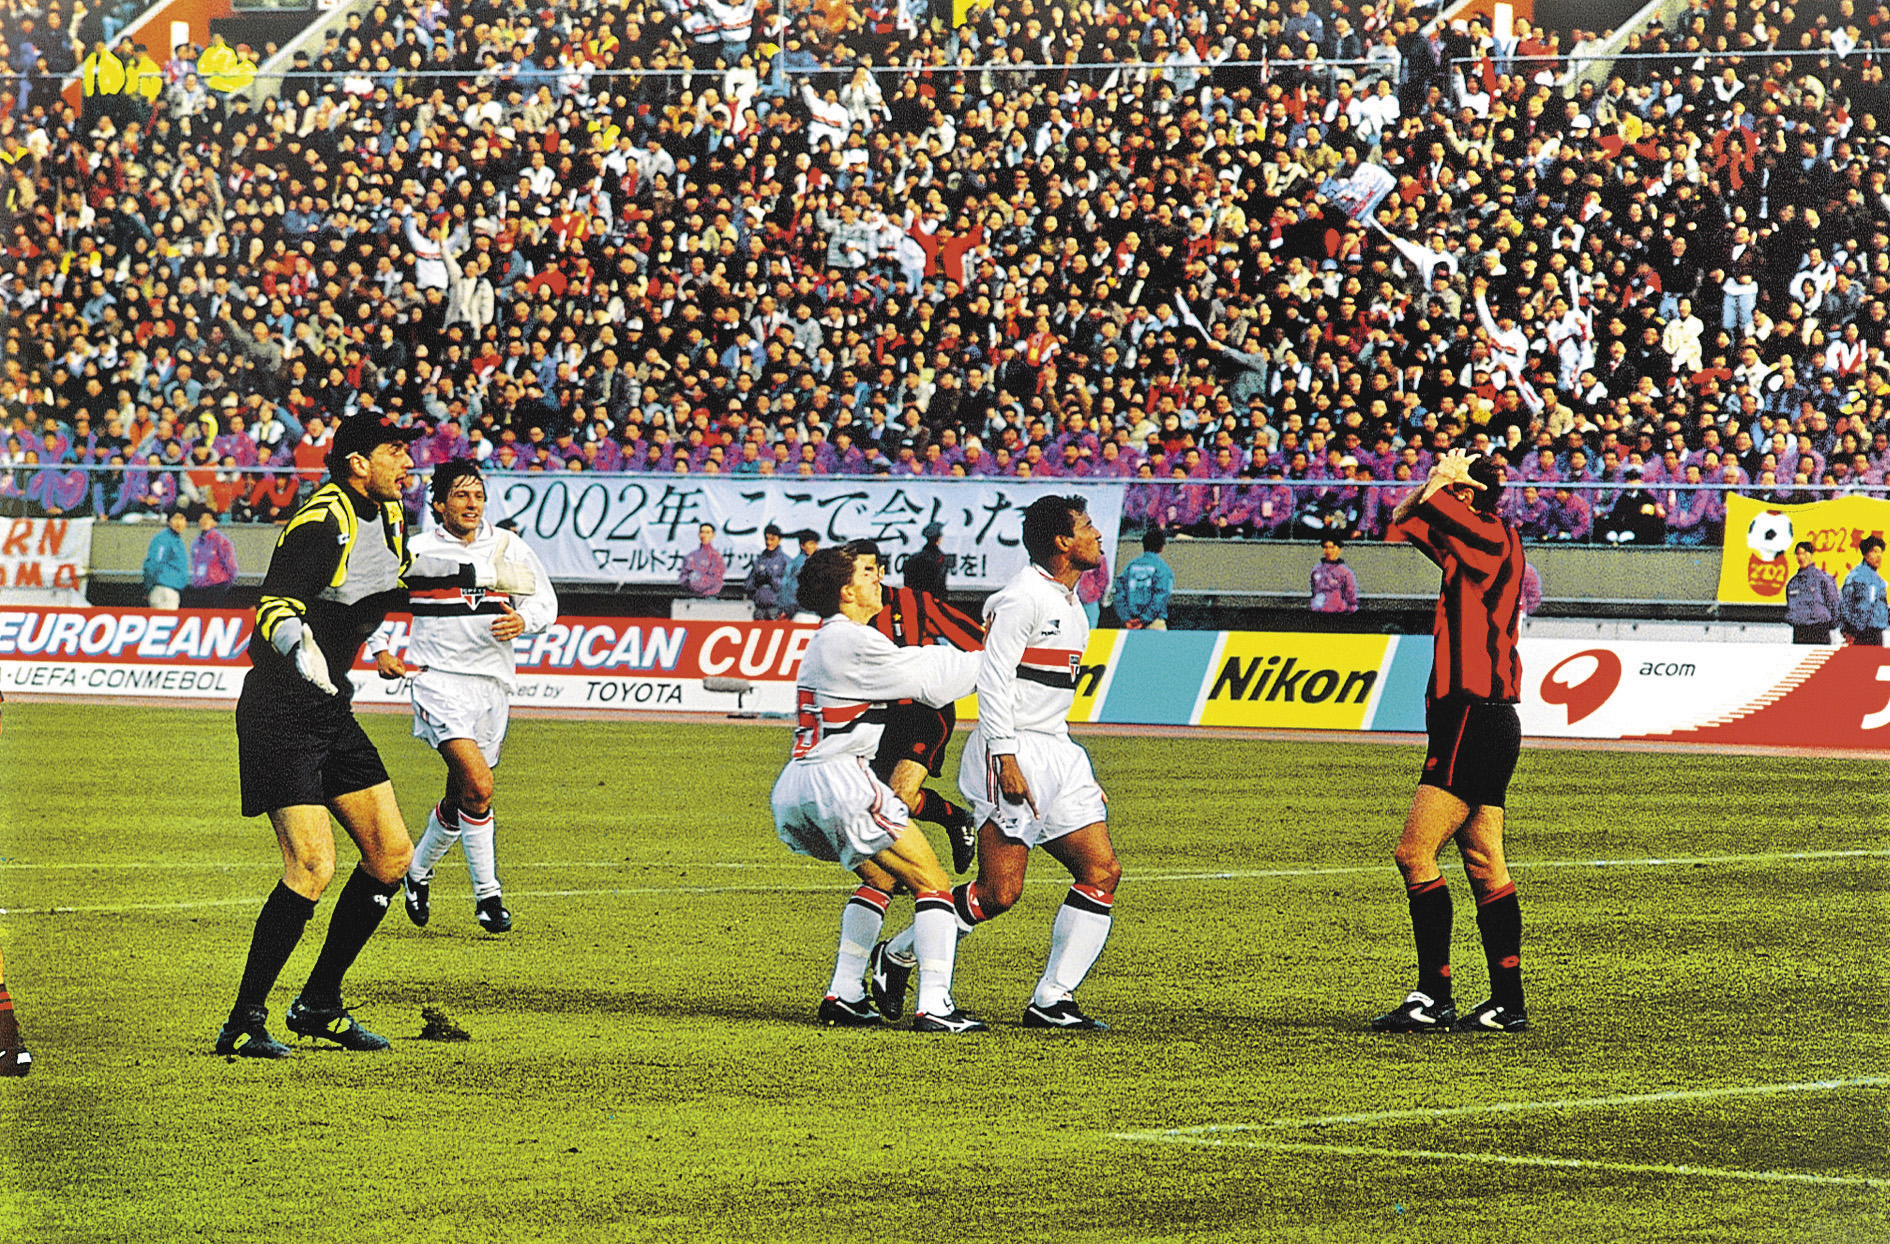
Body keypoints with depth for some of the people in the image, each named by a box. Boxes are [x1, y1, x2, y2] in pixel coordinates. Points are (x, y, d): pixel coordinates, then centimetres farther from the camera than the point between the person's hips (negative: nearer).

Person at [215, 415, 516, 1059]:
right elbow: (274, 605, -31)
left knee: (391, 853, 5)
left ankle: (318, 1005, 17)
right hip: (280, 710, -9)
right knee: (313, 867, -18)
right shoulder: (322, 524, -19)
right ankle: (243, 1024, -9)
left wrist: (475, 575, 38)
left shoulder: (387, 516, 9)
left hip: (332, 710, 9)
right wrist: (299, 648, -51)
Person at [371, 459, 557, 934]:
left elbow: (546, 600, 13)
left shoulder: (509, 547, 6)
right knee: (478, 785, -21)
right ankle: (487, 893, -12)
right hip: (438, 678, -4)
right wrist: (381, 649, -2)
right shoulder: (417, 551, -2)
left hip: (492, 681, 4)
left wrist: (523, 619, -9)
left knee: (461, 797, 13)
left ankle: (418, 872, 37)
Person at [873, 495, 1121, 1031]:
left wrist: (1083, 779, 26)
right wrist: (1006, 759, -24)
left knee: (1101, 870, -2)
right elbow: (993, 678, -17)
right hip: (1013, 750, -9)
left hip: (1057, 751, 9)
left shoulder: (1070, 604, 18)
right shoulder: (1023, 599, -12)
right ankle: (896, 956, 9)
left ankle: (1052, 1000, 0)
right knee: (1000, 891, -11)